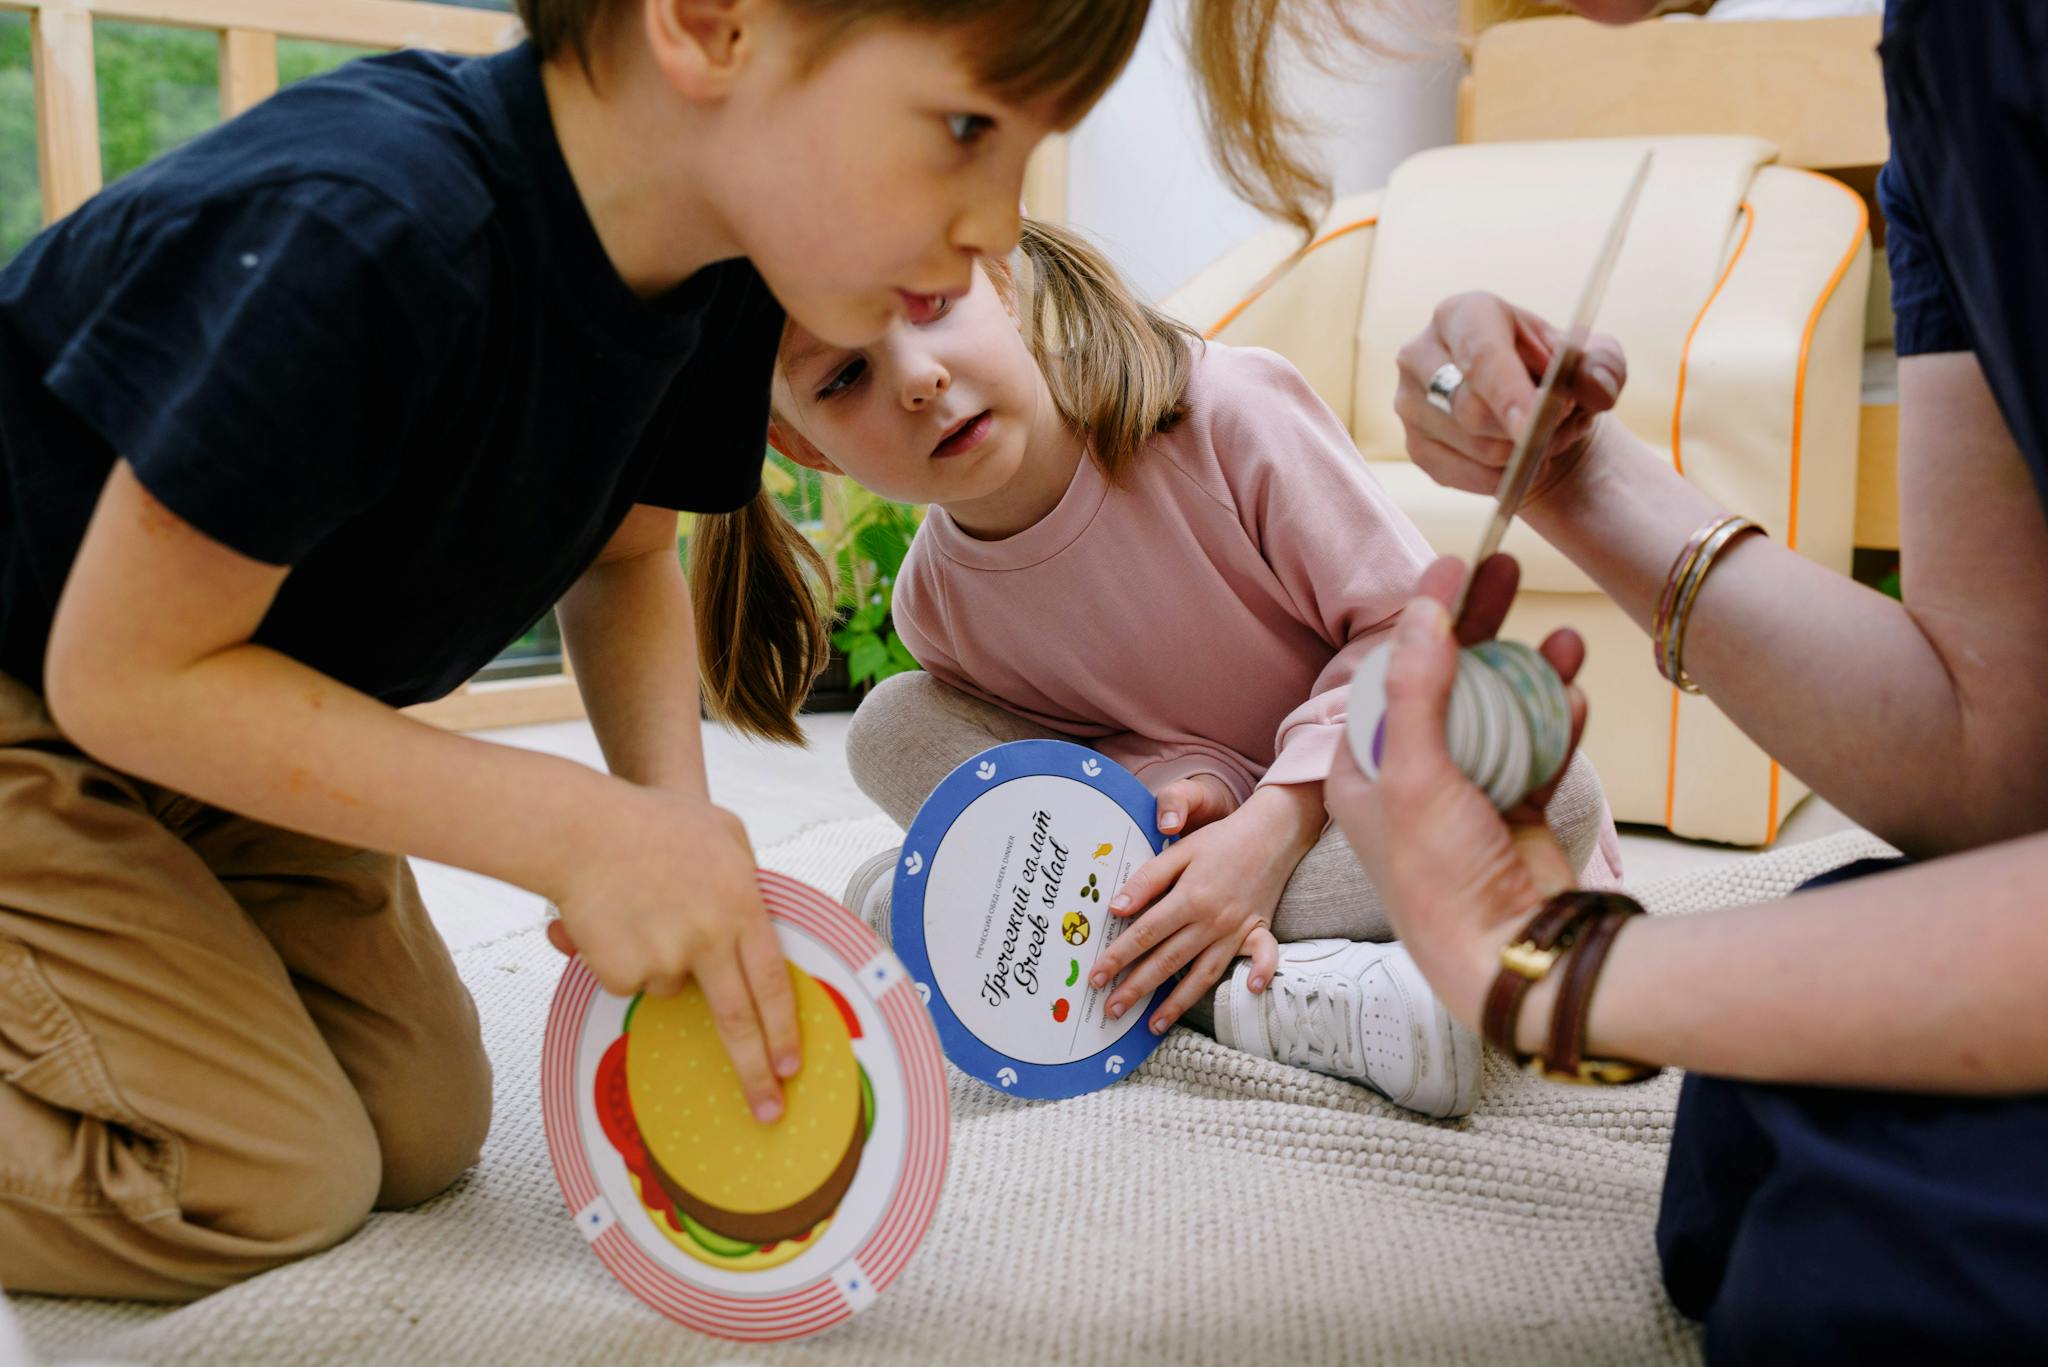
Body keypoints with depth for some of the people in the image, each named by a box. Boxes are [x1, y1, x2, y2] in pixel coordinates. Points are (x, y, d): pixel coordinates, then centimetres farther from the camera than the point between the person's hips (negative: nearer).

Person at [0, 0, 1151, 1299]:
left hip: (215, 708, 7)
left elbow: (620, 556, 2)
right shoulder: (364, 231, -39)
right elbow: (122, 672, -30)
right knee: (266, 1188, -11)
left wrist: (677, 821, -17)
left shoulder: (720, 274, -14)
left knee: (423, 1134, 7)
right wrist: (580, 832, -33)